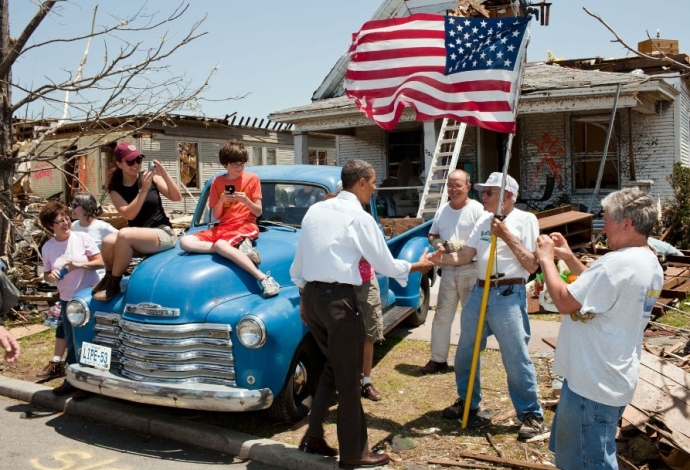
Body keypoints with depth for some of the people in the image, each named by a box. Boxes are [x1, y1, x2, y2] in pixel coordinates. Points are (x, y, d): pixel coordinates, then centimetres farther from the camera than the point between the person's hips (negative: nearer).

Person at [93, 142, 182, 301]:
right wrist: (143, 189, -21)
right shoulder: (115, 189, 3)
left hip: (163, 233, -3)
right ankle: (109, 277, 5)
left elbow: (177, 197, -5)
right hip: (137, 238, 3)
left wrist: (164, 174, -18)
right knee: (108, 241, -27)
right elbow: (129, 214, -12)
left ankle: (113, 283, -12)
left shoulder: (152, 177, 0)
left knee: (124, 235, -31)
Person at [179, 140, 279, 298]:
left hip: (246, 226, -5)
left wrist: (245, 199, -17)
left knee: (220, 245, -38)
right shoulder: (217, 182, 9)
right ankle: (240, 249, -27)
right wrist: (221, 200, -12)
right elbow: (216, 215, 7)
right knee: (185, 242, -19)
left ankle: (264, 279, -39)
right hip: (223, 228, 5)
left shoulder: (252, 178, 1)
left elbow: (258, 212, 1)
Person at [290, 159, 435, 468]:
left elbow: (298, 260, 14)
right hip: (338, 299, -7)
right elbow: (385, 264, -2)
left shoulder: (315, 210, 11)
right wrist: (417, 266, 15)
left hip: (310, 295, 7)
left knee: (332, 366, 22)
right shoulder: (359, 217, -9)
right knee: (348, 376, 5)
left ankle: (313, 437, 25)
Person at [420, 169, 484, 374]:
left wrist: (463, 246, -22)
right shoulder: (442, 211, 11)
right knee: (441, 315, 8)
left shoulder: (477, 210, -8)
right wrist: (437, 243, -2)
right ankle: (438, 359, 18)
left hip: (471, 270, -5)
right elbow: (432, 235, 20)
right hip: (448, 269, 5)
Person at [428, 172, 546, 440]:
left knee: (516, 359, -3)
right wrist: (443, 258, -11)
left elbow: (532, 265, -12)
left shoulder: (525, 220, -6)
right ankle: (468, 403, 35)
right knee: (465, 353, 16)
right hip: (480, 291, 7)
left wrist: (507, 236, -16)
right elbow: (466, 255, 7)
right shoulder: (483, 221, 13)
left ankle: (532, 415, 13)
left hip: (509, 295, -7)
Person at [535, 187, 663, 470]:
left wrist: (546, 259, -11)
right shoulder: (650, 264, 9)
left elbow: (565, 302, -24)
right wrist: (568, 257, 12)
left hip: (593, 383, -10)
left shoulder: (618, 263, -25)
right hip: (614, 379, 10)